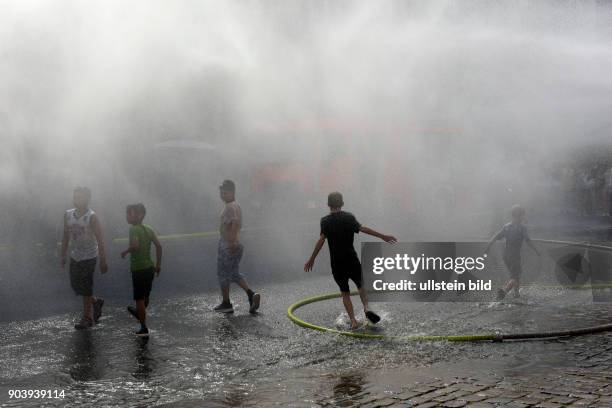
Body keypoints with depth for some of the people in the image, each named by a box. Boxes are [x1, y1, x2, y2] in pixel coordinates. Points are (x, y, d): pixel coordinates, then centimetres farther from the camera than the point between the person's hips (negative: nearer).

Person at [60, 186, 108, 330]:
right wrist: (63, 255, 13)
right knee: (75, 286, 9)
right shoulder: (68, 215, 2)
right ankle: (96, 302, 33)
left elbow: (100, 240, -13)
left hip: (89, 257, -6)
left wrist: (103, 262, -13)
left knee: (85, 288, -1)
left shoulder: (92, 217, -14)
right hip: (75, 257, 6)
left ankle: (87, 318, 12)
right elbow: (66, 236, 13)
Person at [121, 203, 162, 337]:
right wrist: (158, 264, 8)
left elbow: (135, 245, -31)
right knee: (145, 296, 24)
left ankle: (144, 328, 7)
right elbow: (158, 246, 2)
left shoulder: (133, 229, -15)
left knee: (139, 299, 3)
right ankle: (139, 313, 49)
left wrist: (126, 251, -12)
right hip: (150, 267, 7)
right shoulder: (149, 229, 5)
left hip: (138, 269, -7)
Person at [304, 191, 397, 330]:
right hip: (351, 260, 0)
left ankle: (353, 321, 1)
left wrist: (312, 259, -15)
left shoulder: (325, 221, -4)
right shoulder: (349, 217, -1)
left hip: (336, 264, 0)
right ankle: (366, 308, -4)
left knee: (345, 292, 10)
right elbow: (362, 229, -13)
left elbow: (321, 240, -16)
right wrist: (382, 236, -9)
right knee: (361, 285, 19)